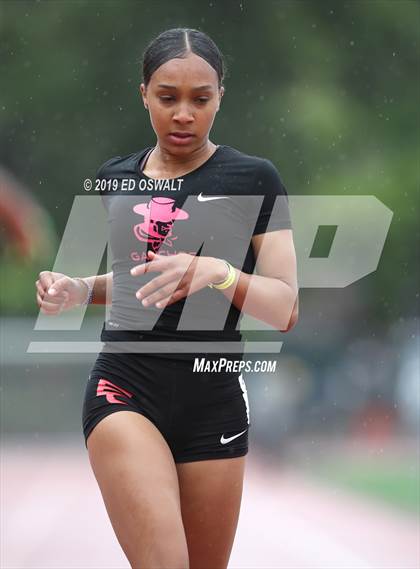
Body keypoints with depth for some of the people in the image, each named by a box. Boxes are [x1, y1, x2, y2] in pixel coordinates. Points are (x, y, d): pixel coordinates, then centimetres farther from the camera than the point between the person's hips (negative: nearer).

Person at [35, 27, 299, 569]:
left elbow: (285, 308, -7)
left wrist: (217, 272, -25)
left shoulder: (252, 179, -2)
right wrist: (80, 290, 5)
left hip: (212, 400, -1)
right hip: (124, 387, 1)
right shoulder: (114, 178, 9)